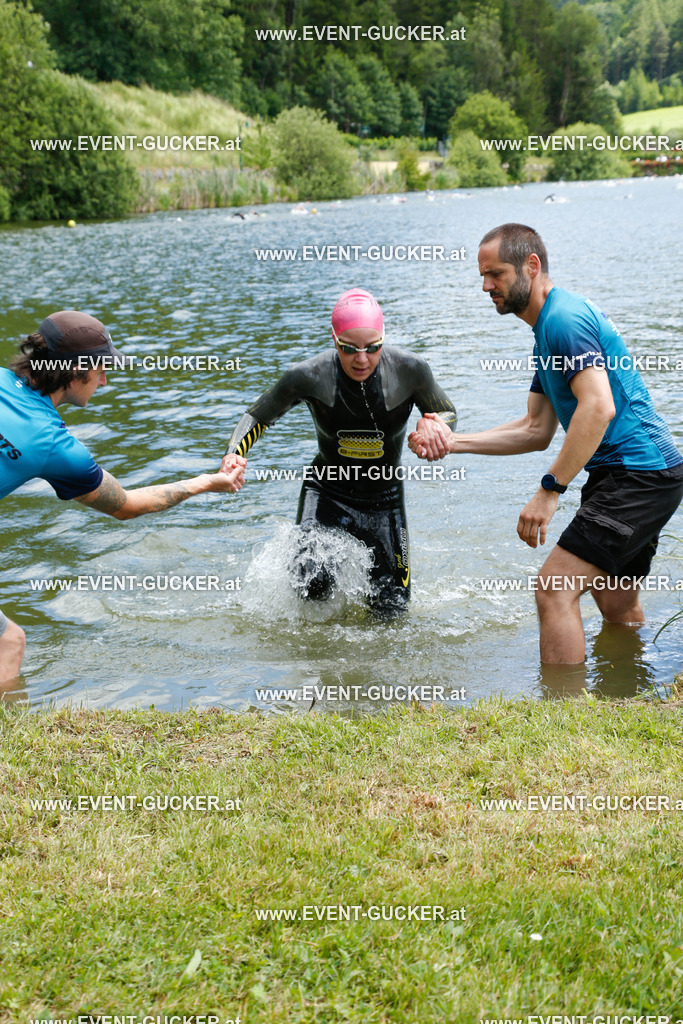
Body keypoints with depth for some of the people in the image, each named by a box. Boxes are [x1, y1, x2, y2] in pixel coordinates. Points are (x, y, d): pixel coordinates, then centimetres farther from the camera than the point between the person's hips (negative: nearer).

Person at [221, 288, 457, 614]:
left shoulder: (410, 370, -18)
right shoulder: (309, 375, -20)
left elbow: (447, 413, 1)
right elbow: (258, 416, -4)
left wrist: (433, 424, -24)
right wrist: (233, 453, -23)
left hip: (385, 497, 2)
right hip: (327, 490, -1)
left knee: (391, 607, 3)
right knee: (314, 586, -25)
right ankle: (309, 559, 15)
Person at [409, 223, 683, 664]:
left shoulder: (565, 318, -14)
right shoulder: (549, 327, 19)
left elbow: (598, 409, -26)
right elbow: (536, 430, 18)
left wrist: (549, 491, -25)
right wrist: (455, 442, 10)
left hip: (637, 475, -11)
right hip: (645, 474, 11)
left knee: (555, 589, -14)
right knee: (616, 603, 20)